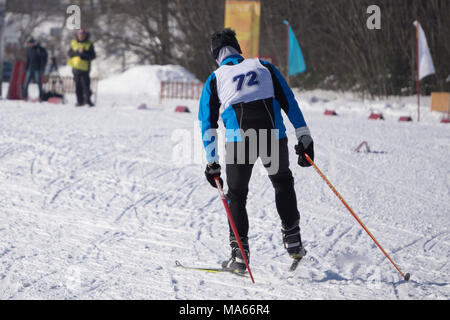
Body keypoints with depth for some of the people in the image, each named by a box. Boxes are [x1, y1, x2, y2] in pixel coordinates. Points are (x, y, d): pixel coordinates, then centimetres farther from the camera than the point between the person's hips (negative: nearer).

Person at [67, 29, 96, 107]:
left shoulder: (89, 45, 3)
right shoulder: (73, 43, 12)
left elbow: (93, 56, -3)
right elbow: (70, 53, 5)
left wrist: (84, 54, -16)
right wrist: (77, 52, -12)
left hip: (85, 68, -3)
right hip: (76, 67, 3)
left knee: (86, 85, -8)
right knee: (78, 86, 5)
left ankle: (87, 99, 0)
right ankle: (80, 101, 11)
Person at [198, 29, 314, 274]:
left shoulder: (215, 79, 17)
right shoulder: (264, 67, 19)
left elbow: (207, 122, 12)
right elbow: (289, 102, 12)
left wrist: (211, 162, 14)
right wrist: (304, 137, 9)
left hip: (239, 138, -1)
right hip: (274, 135, 1)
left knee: (236, 195, 13)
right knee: (282, 182, 26)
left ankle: (239, 255, 5)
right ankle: (292, 240, 20)